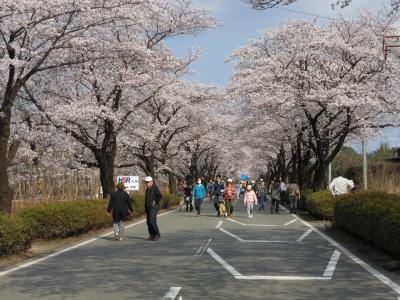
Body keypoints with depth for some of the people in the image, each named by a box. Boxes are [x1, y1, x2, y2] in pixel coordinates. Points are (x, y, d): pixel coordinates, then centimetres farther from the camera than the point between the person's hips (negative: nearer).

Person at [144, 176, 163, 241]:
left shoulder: (155, 188, -9)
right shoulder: (147, 189, 18)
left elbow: (160, 196, -20)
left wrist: (155, 202, -16)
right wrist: (145, 209, 19)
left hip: (154, 207, -9)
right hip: (148, 208, 9)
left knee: (152, 221, -15)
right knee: (148, 222, 6)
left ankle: (157, 235, -6)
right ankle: (152, 236, 11)